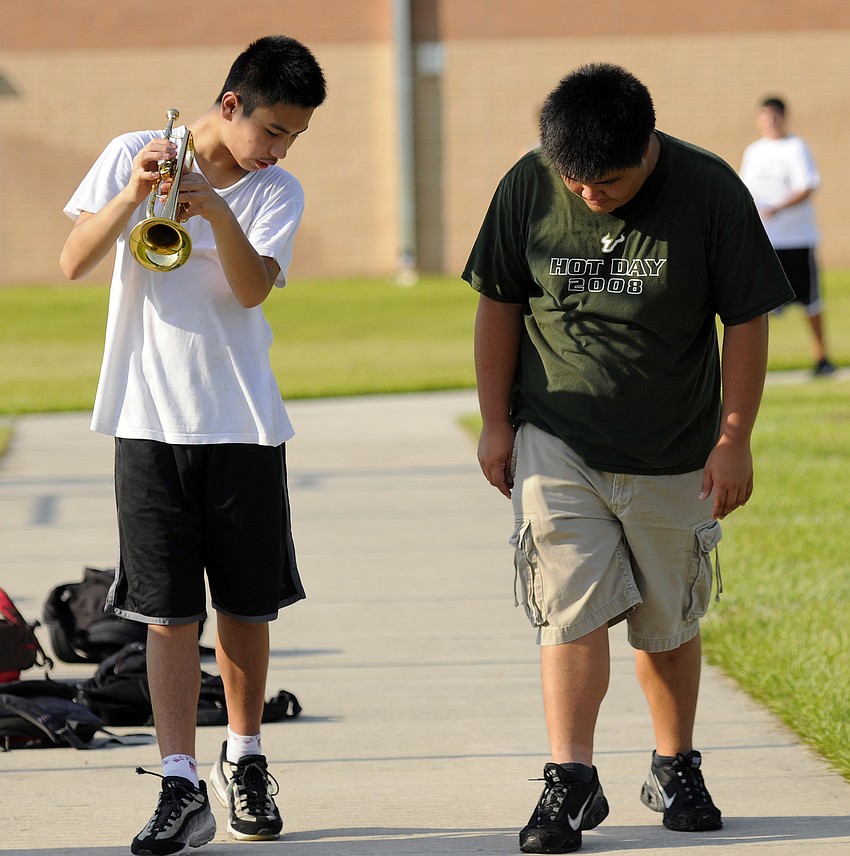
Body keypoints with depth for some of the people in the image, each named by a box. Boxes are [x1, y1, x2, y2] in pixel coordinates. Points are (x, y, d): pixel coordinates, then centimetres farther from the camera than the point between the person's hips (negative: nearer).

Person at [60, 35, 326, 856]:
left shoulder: (278, 193, 4)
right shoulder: (131, 156, 1)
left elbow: (252, 287, -12)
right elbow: (73, 263, -6)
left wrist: (216, 209, -27)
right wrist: (133, 194, -19)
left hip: (244, 424, 2)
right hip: (150, 418, -2)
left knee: (246, 606, 8)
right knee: (168, 611, -4)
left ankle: (244, 762, 27)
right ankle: (180, 788, -5)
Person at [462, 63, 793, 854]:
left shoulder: (710, 191, -13)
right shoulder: (527, 188, -9)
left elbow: (745, 321, -6)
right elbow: (498, 304, 4)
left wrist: (734, 439, -7)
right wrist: (495, 423, 4)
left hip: (673, 455, 0)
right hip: (556, 441, 0)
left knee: (668, 624, 10)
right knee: (571, 607, -13)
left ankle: (675, 769, 28)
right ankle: (571, 781, -11)